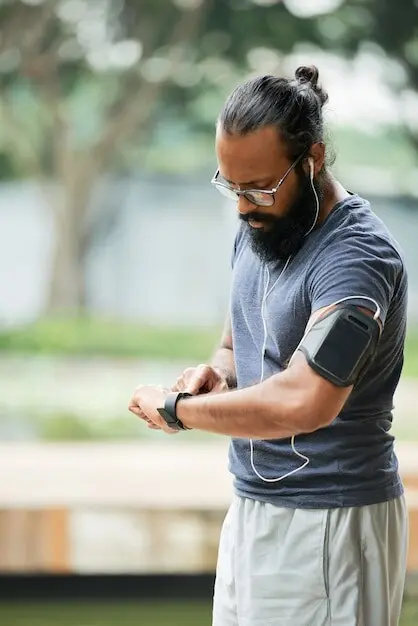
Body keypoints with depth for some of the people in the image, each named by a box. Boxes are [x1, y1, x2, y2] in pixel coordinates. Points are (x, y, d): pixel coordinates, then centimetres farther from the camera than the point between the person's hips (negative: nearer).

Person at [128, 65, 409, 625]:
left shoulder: (358, 256, -21)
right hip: (251, 511, 8)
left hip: (327, 526, -8)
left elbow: (305, 402, -31)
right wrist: (218, 375, -2)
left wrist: (177, 409, -18)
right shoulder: (260, 226, 9)